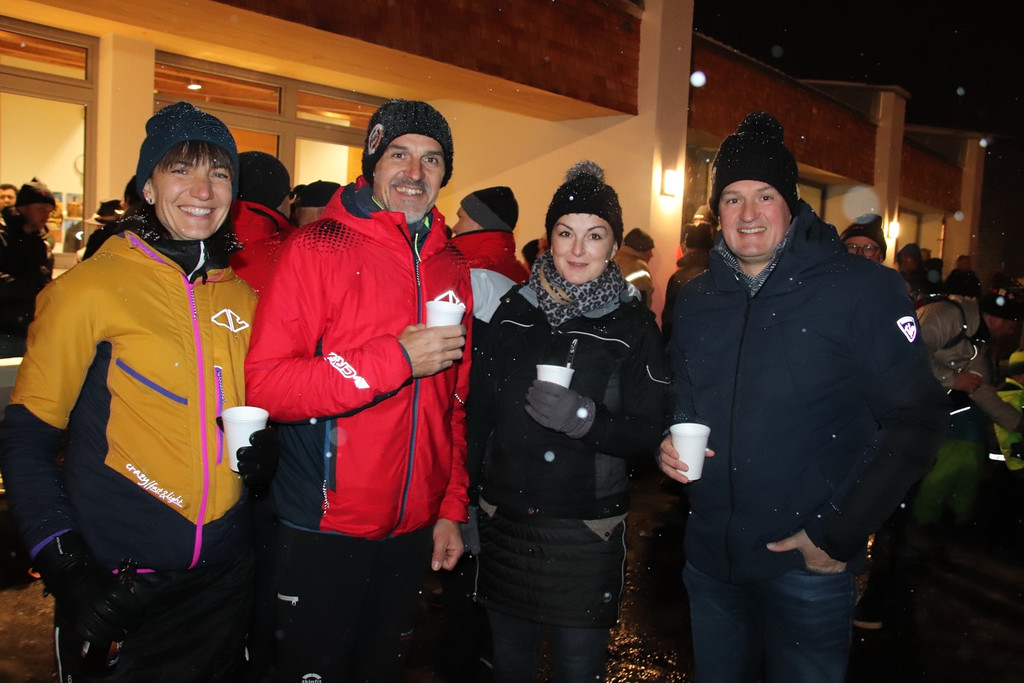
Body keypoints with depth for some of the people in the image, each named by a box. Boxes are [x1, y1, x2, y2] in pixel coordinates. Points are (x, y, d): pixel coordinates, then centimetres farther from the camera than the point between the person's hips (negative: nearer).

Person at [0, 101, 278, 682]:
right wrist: (65, 568, -16)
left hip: (224, 569, 5)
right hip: (116, 577, -4)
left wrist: (264, 452, -5)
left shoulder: (245, 298, 2)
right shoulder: (92, 288, -11)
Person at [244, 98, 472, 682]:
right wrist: (399, 358, -23)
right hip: (326, 528, -5)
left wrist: (452, 506, 8)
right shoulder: (316, 249, -10)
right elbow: (265, 383, -20)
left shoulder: (453, 266, 6)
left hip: (415, 526, 5)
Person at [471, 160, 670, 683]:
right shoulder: (514, 310, 2)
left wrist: (584, 417, -24)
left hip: (587, 532, -2)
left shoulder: (634, 325, -5)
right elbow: (479, 411, 6)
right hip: (505, 521, 3)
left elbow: (648, 435, -7)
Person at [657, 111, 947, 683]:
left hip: (810, 565, -4)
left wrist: (839, 533, -15)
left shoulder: (863, 289, -11)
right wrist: (672, 443, -5)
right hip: (710, 558, 5)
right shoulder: (696, 299, 5)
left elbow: (917, 419, -11)